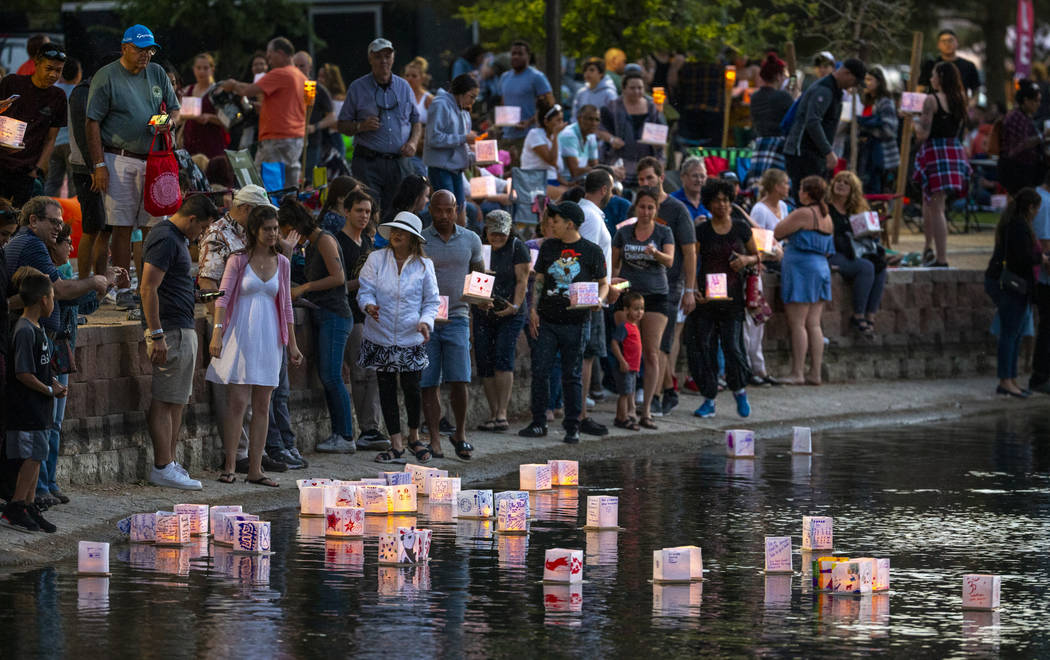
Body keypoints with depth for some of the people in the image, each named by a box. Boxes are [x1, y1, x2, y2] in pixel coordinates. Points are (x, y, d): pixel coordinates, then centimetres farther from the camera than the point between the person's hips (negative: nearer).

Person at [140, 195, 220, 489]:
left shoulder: (177, 238, 18)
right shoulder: (165, 240, -14)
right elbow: (148, 289, -20)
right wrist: (156, 335, -23)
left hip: (183, 329, 11)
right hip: (170, 331, -11)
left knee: (177, 401, 12)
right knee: (164, 401, -8)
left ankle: (169, 463, 17)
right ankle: (162, 468, -9)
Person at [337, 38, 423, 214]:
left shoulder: (404, 87, 13)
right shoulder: (358, 88, 4)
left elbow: (416, 121, 19)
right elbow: (342, 125, 6)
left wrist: (413, 142, 0)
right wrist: (361, 126, -15)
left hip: (399, 162, 3)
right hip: (368, 163, -3)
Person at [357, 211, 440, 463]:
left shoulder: (424, 265, 2)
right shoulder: (376, 259, 2)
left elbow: (431, 301, 5)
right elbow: (365, 290, -1)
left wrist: (425, 321, -15)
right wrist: (369, 305, -24)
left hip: (410, 338, -1)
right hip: (380, 336, 1)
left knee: (411, 388, -1)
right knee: (386, 388, 3)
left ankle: (414, 437, 23)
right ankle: (396, 445, 10)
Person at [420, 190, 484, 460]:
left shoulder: (470, 240, 8)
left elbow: (480, 277, 18)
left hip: (457, 317, 0)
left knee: (460, 380, -9)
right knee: (428, 384, -1)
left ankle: (460, 434, 10)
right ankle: (434, 442, 4)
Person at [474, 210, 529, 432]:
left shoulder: (517, 247, -1)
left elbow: (522, 280, -4)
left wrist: (515, 306, -16)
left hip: (510, 314, -4)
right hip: (483, 313, 4)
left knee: (503, 358, -17)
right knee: (484, 363, 1)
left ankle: (502, 413, -18)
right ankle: (493, 414, 8)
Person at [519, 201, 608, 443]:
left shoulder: (591, 251, -1)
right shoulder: (548, 247, 9)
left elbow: (603, 283, 7)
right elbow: (539, 280, 14)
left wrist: (598, 299, -14)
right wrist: (533, 310, 4)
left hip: (575, 322, -3)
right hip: (547, 321, 3)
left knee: (571, 375, 2)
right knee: (540, 371, -2)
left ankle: (572, 427, 8)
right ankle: (539, 422, 6)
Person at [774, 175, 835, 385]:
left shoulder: (803, 214, -13)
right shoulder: (827, 218, 13)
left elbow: (776, 233, -8)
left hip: (801, 269, -8)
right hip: (821, 269, 8)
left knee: (797, 324, -6)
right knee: (813, 324, 8)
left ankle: (797, 373, -8)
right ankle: (815, 373, 6)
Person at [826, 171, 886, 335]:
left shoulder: (854, 211, 21)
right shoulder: (825, 208, 0)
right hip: (832, 255, -7)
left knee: (880, 267, -19)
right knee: (866, 267, -30)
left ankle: (870, 316, -21)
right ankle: (858, 316, -25)